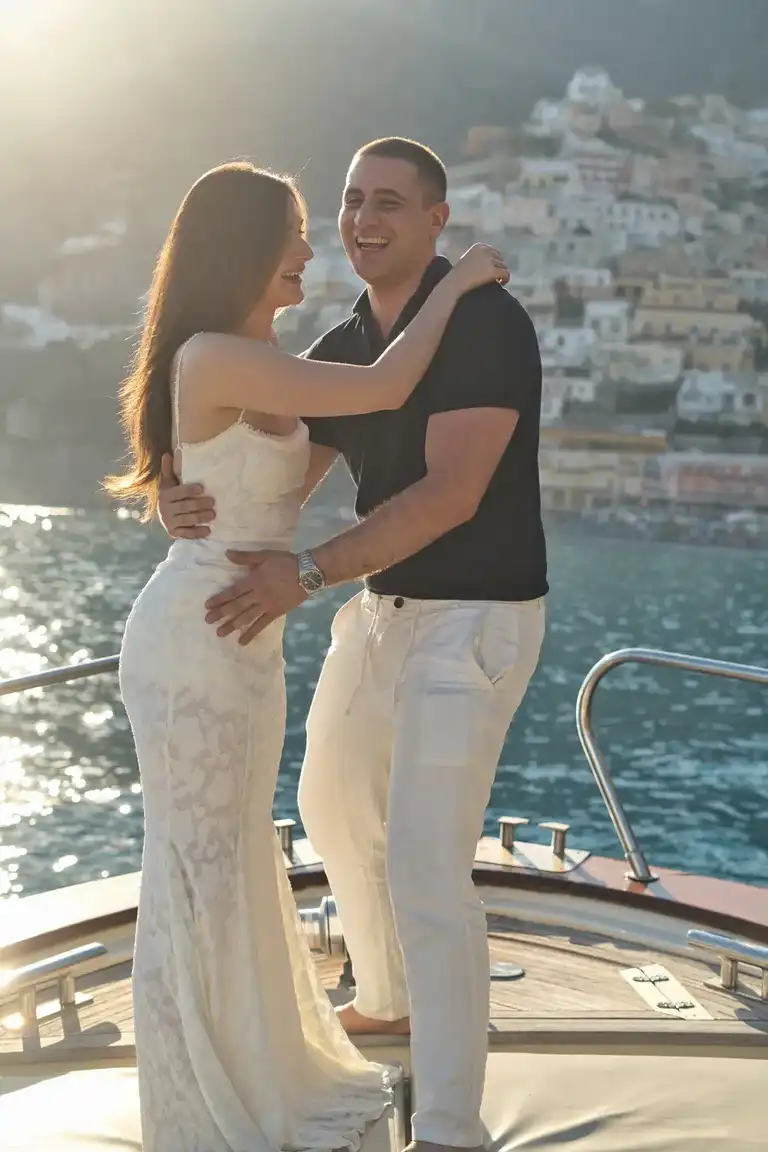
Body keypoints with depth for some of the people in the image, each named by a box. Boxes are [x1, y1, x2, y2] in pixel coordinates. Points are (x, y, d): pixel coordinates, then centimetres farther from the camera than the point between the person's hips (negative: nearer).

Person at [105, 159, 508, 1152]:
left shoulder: (249, 361, 10)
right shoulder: (215, 358, -20)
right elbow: (384, 389, -24)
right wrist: (454, 284, -9)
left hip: (239, 643, 10)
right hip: (194, 646, -10)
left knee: (239, 857, 21)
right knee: (196, 871, 4)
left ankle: (253, 1070, 40)